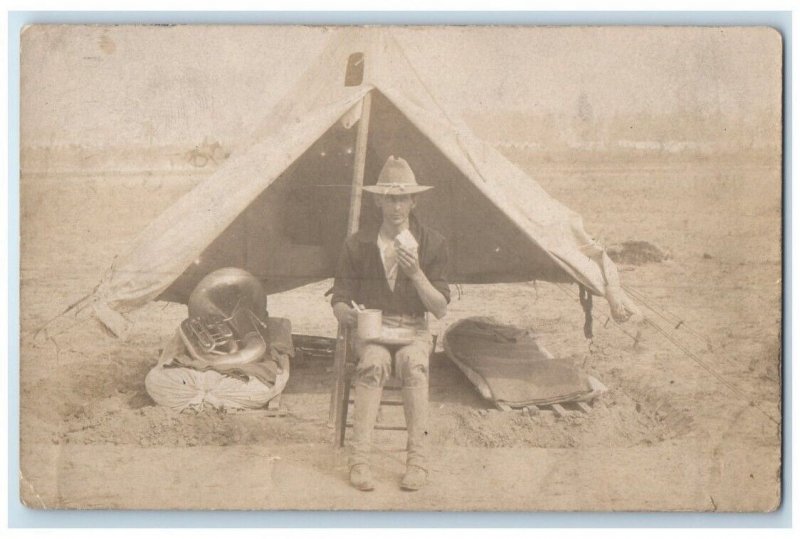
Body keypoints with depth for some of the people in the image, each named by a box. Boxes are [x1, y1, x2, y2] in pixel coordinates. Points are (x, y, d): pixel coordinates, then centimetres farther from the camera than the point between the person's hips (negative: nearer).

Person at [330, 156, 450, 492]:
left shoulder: (432, 244, -1)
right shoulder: (358, 245, 0)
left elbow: (441, 310, -5)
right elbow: (339, 300, 3)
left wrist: (416, 272, -20)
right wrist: (347, 314, -22)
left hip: (413, 331, 0)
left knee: (413, 362, -36)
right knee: (375, 363, -35)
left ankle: (418, 460, -31)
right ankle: (358, 459, -34)